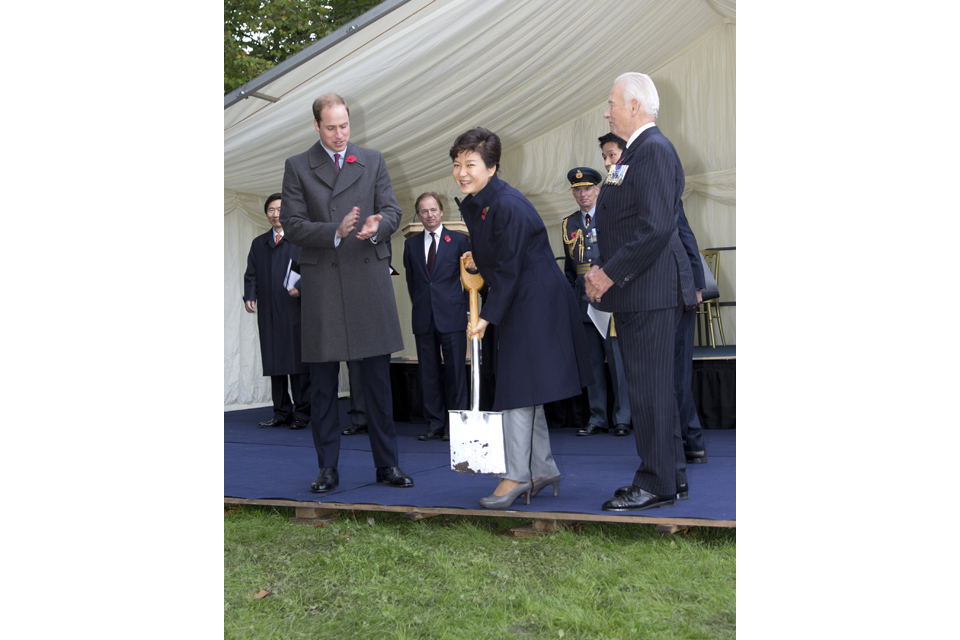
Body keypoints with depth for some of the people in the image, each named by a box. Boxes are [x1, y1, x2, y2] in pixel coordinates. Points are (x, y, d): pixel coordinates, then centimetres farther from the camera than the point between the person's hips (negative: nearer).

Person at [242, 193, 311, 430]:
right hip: (268, 313, 5)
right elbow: (251, 274, 16)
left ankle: (302, 414, 3)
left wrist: (301, 289, -18)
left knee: (298, 363, -3)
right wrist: (249, 296, 1)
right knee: (274, 363, 6)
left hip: (294, 310, -5)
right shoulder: (258, 243, 19)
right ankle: (282, 413, 13)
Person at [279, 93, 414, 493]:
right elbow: (292, 224, -1)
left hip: (369, 279, 1)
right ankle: (327, 469, 14)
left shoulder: (372, 161, 12)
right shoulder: (297, 167, 7)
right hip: (321, 284, -1)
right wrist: (335, 232, -17)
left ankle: (387, 464, 13)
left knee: (378, 379, 4)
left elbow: (392, 210, 8)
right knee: (323, 384, 4)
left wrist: (377, 226, -16)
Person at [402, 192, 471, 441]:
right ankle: (435, 424, 13)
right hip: (424, 317, 3)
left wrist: (464, 307, 3)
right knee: (429, 373, 5)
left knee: (456, 371, -2)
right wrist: (419, 305, 12)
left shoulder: (459, 240, 5)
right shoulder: (411, 244, 13)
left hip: (451, 316, -3)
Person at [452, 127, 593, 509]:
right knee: (522, 384, 13)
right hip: (516, 299, 10)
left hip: (535, 300, -10)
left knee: (520, 385, -7)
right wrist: (475, 260, 0)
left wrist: (487, 317, -17)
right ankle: (543, 470, 23)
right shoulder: (470, 205, 7)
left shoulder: (509, 206, -22)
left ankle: (517, 476, 2)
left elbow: (509, 269, -20)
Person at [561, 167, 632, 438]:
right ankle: (597, 418, 13)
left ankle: (622, 418, 6)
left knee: (616, 357, -3)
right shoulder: (568, 224, 15)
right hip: (583, 296, 4)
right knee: (592, 360, 7)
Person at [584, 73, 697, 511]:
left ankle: (656, 486, 5)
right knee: (652, 385, 15)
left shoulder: (654, 150, -14)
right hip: (639, 291, 10)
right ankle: (671, 474, 25)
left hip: (651, 291, -10)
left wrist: (610, 275, -18)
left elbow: (656, 226, -23)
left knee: (649, 388, -4)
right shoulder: (639, 150, 19)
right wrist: (605, 269, 11)